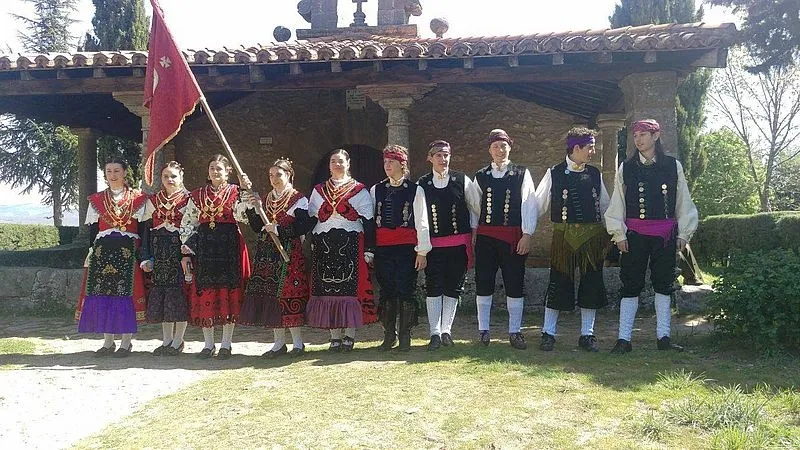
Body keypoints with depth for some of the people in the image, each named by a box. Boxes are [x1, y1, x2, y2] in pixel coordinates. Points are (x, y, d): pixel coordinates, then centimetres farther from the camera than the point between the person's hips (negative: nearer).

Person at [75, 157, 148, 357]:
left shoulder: (138, 198, 5)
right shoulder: (96, 200, 13)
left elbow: (143, 228, 2)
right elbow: (93, 229, 12)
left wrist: (141, 254, -6)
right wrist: (93, 251, 2)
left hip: (128, 251, -3)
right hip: (102, 251, 3)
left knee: (127, 294, -4)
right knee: (102, 295, 1)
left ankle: (126, 342, 5)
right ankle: (108, 342, 11)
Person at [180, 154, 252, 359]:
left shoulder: (236, 192, 4)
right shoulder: (197, 195, 12)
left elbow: (242, 216, -12)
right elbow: (187, 223, 11)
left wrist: (247, 192, -21)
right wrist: (186, 252, 3)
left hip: (229, 246, -2)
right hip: (204, 247, 2)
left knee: (229, 292, -1)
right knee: (204, 294, 2)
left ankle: (226, 344, 9)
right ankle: (208, 344, 13)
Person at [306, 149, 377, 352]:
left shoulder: (359, 190, 7)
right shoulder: (318, 190, 16)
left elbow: (369, 221, 2)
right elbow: (310, 218, 15)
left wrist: (369, 249, -5)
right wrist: (309, 243, 4)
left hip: (351, 244, -3)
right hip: (324, 245, 3)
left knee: (350, 287, -5)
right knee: (327, 288, 0)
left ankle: (349, 335, 4)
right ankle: (335, 336, 8)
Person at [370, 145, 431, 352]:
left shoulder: (415, 190, 3)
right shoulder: (376, 190, 12)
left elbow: (421, 222, 1)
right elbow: (370, 220, 11)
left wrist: (422, 251, -3)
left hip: (406, 248, -3)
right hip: (383, 248, 3)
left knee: (405, 291, -3)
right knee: (387, 292, 5)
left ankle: (404, 336, 7)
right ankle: (389, 336, 15)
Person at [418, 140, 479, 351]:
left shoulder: (462, 181, 2)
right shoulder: (422, 184, 2)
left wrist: (473, 232, 5)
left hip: (459, 242, 1)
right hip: (433, 244, -1)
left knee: (453, 287, 6)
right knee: (433, 287, -3)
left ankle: (446, 330, 15)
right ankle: (435, 333, 3)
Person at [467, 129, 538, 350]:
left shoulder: (522, 174, 2)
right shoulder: (481, 176, 9)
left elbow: (529, 205, -3)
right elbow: (475, 206, 12)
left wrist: (527, 234, -9)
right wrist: (472, 231, 4)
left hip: (514, 236, -2)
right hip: (486, 236, 2)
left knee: (515, 285, 2)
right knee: (483, 284, 4)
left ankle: (514, 332, 11)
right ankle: (483, 331, 13)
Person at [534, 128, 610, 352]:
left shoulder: (594, 174, 9)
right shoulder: (554, 173, -1)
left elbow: (605, 205, 17)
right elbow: (538, 205, 3)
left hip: (592, 237, 4)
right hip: (564, 237, -3)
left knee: (592, 286, 6)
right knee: (558, 284, 1)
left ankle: (587, 334, 17)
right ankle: (548, 334, 12)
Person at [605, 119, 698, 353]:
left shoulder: (673, 166, 4)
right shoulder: (626, 168, 3)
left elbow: (683, 202, 7)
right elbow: (617, 203, 3)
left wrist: (683, 234, 4)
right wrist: (619, 234, -2)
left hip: (665, 235, 1)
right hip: (634, 234, -1)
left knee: (664, 285, 8)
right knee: (631, 286, 1)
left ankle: (663, 337, 17)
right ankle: (624, 339, 4)